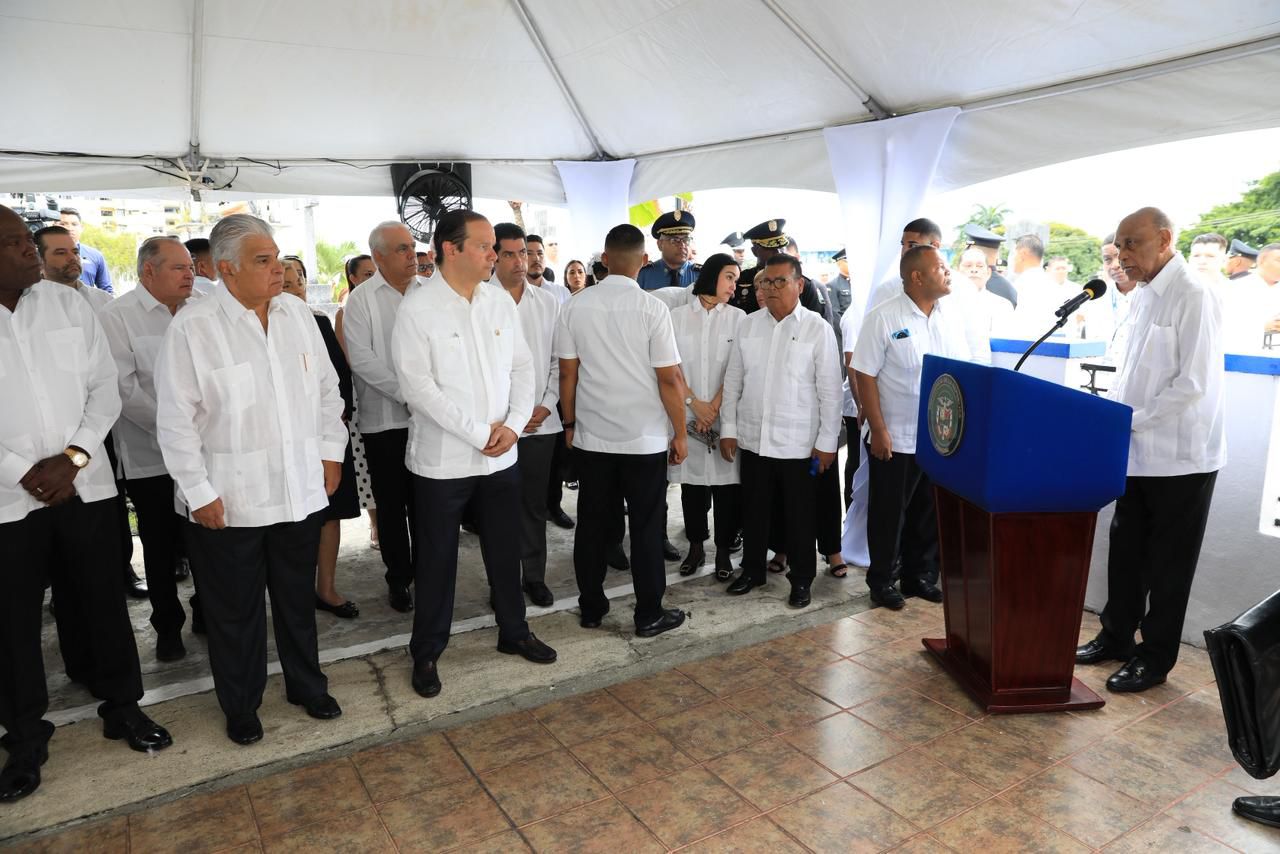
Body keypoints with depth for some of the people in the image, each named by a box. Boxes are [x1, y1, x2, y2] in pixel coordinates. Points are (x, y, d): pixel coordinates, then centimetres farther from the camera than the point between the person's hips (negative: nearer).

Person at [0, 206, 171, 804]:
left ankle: (122, 707, 30)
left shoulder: (68, 305, 2)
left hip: (85, 485, 2)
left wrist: (73, 456, -10)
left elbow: (105, 387, 2)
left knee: (104, 599, 11)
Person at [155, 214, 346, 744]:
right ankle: (240, 707, 34)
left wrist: (330, 451, 7)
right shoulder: (192, 328, -13)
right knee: (234, 611, 13)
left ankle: (306, 685, 39)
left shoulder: (296, 314, 2)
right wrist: (199, 491, -10)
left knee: (299, 599, 19)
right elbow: (176, 420, -11)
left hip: (301, 491, 4)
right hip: (229, 501, -4)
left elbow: (326, 388, 10)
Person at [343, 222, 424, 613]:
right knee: (391, 505, 9)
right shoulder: (361, 299, -2)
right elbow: (361, 359, -9)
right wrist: (406, 393, -15)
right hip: (384, 418, -2)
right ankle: (398, 578, 23)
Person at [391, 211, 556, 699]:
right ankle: (427, 653, 27)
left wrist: (514, 423, -10)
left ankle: (513, 632, 36)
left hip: (501, 456, 5)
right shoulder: (417, 309, -11)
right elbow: (416, 385, -16)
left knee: (505, 550, 17)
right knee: (436, 560, 9)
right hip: (442, 459, -4)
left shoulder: (501, 303, 4)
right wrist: (478, 433, -18)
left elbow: (522, 367, 6)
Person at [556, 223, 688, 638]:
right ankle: (649, 615, 17)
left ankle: (591, 608, 26)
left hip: (591, 436, 3)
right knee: (646, 527, 8)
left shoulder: (575, 306, -2)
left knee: (592, 524, 14)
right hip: (645, 438, -3)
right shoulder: (652, 308, -11)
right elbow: (669, 378, -10)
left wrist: (570, 423, 14)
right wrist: (680, 433, 0)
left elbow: (567, 373, 1)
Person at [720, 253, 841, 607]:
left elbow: (830, 390, -5)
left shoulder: (817, 328, -5)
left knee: (800, 515, 9)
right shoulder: (748, 326, 6)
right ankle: (752, 570, 32)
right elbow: (733, 381, 9)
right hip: (753, 439, 3)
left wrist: (827, 441, -7)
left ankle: (801, 579, 25)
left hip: (798, 443, -3)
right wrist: (728, 428, 5)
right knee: (754, 510, 15)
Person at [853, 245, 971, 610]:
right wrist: (878, 431, -14)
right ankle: (881, 581, 23)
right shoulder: (883, 318, -10)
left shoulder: (952, 318, 6)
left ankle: (921, 577, 31)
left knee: (931, 513, 15)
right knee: (889, 515, 8)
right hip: (895, 439, -5)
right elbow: (865, 375, -11)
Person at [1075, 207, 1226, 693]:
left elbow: (1193, 384, -21)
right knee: (1126, 552, 16)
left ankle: (1155, 659, 21)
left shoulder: (1193, 297, -16)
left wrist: (1129, 421, -17)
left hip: (1179, 457, -7)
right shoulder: (1144, 296, 9)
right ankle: (1116, 636, 32)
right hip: (1139, 453, 7)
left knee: (1168, 564, 7)